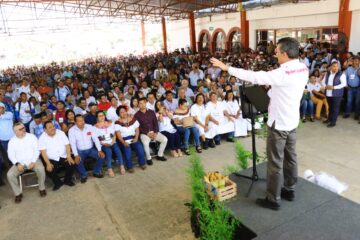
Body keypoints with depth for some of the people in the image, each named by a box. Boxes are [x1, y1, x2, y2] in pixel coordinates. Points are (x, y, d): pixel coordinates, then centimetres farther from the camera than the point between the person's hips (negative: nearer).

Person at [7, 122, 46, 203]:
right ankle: (18, 193, -3)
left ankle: (42, 188, -9)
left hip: (33, 160, -2)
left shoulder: (32, 136, 0)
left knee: (41, 169, -32)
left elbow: (37, 150, -4)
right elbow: (11, 155, 2)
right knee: (10, 174, -22)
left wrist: (33, 162, -16)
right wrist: (17, 164, -15)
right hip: (20, 163, 2)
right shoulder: (12, 141, 5)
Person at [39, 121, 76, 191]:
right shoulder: (42, 138, -7)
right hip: (52, 159, -1)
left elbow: (67, 145, -3)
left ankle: (67, 180, 6)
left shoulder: (61, 133, -1)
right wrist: (48, 163, -22)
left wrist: (69, 156, -16)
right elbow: (43, 152, -12)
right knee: (49, 170, -25)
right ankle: (58, 183, 5)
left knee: (72, 164, -21)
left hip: (63, 157, 2)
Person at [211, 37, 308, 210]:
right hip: (292, 121, 9)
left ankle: (273, 199, 15)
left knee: (275, 162, 3)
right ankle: (289, 190, 35)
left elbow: (255, 77, -25)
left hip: (279, 124, -8)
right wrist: (272, 85, 4)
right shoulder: (303, 69, 0)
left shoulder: (283, 73, -26)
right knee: (290, 157, 19)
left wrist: (227, 68, -21)